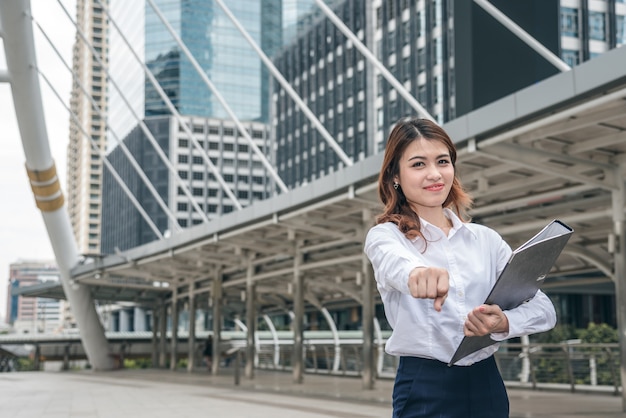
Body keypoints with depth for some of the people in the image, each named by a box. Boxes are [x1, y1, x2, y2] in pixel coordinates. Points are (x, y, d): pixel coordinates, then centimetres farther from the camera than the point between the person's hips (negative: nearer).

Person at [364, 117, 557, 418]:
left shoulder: (486, 239, 8)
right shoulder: (385, 235, -2)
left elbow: (544, 309, -2)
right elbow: (393, 262, -27)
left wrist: (504, 323, -23)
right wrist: (416, 272, -50)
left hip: (487, 384, 4)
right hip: (426, 389, -4)